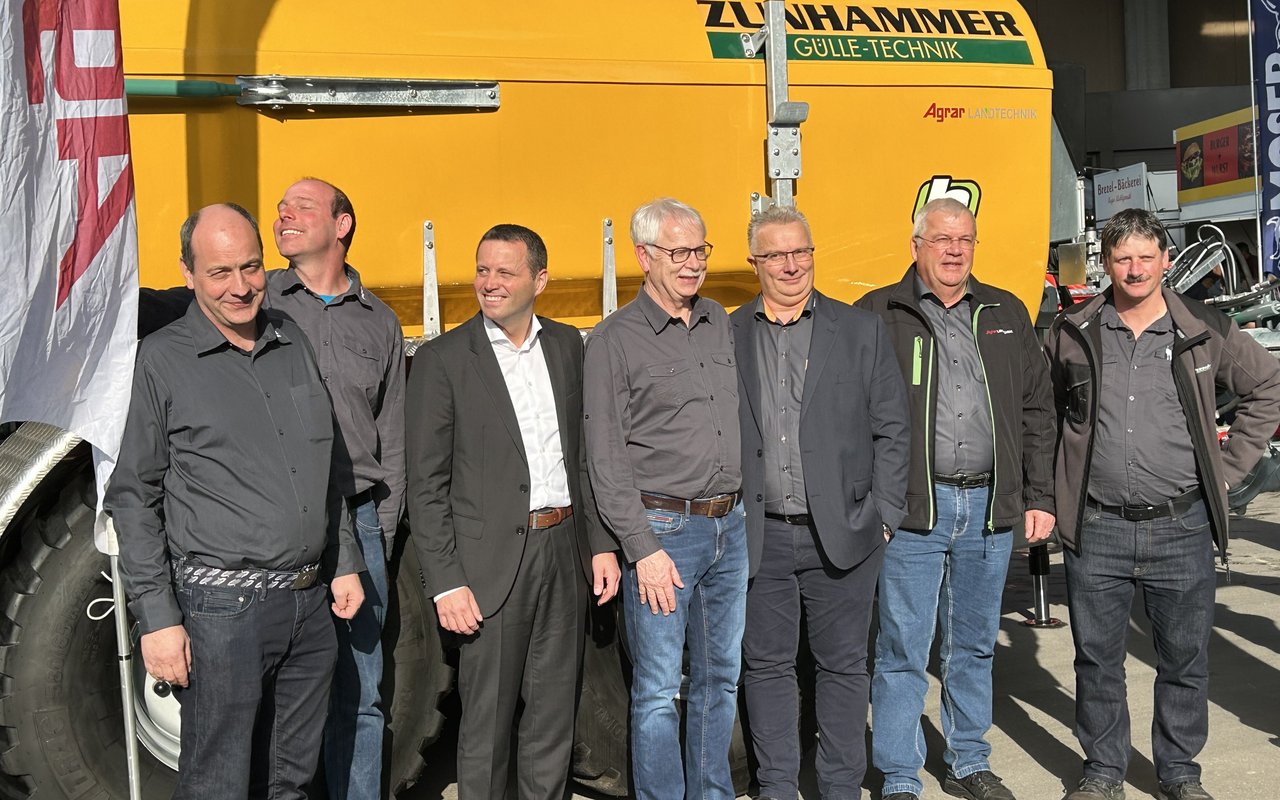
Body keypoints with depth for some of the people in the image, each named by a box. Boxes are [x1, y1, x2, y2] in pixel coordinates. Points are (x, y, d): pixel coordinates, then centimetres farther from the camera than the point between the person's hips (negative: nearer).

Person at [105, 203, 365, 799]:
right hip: (222, 606, -5)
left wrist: (345, 564, 15)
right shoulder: (164, 359, -5)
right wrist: (156, 617, -9)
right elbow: (133, 498, -5)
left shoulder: (295, 346, 10)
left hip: (310, 602, 5)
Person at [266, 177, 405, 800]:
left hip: (356, 522, 2)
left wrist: (382, 535, 8)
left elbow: (392, 438, 12)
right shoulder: (254, 301, 5)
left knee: (358, 695, 9)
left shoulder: (379, 322, 10)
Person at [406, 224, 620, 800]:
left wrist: (601, 541, 8)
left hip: (563, 551, 4)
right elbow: (425, 486, -7)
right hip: (491, 563, -4)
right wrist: (446, 583, -12)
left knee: (554, 715, 15)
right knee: (486, 725, 6)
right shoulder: (442, 360, -6)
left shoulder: (566, 345, 8)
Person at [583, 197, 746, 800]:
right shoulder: (615, 339, -6)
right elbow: (606, 460, -8)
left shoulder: (720, 323, 11)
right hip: (663, 529, -5)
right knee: (657, 690, 1)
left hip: (731, 526, 6)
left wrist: (743, 510, 12)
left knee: (720, 677, 14)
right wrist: (643, 549, -13)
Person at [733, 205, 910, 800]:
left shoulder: (862, 331, 4)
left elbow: (892, 429, 4)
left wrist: (883, 517, -1)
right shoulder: (728, 338, 4)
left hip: (841, 532, 0)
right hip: (758, 536, 1)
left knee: (843, 665, 9)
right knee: (766, 666, 10)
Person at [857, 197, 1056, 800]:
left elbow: (1036, 411, 14)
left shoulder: (1006, 315, 13)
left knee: (975, 645, 16)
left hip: (990, 507, 4)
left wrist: (1039, 497, 9)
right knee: (903, 650, 0)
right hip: (911, 508, -4)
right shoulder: (878, 316, 0)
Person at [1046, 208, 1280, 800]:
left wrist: (1228, 466, 6)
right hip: (1096, 530, 0)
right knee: (1096, 659, 9)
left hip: (1181, 528, 0)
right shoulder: (1071, 334, 1)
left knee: (1185, 659, 11)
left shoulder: (1205, 332, 1)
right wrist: (1052, 489, 5)